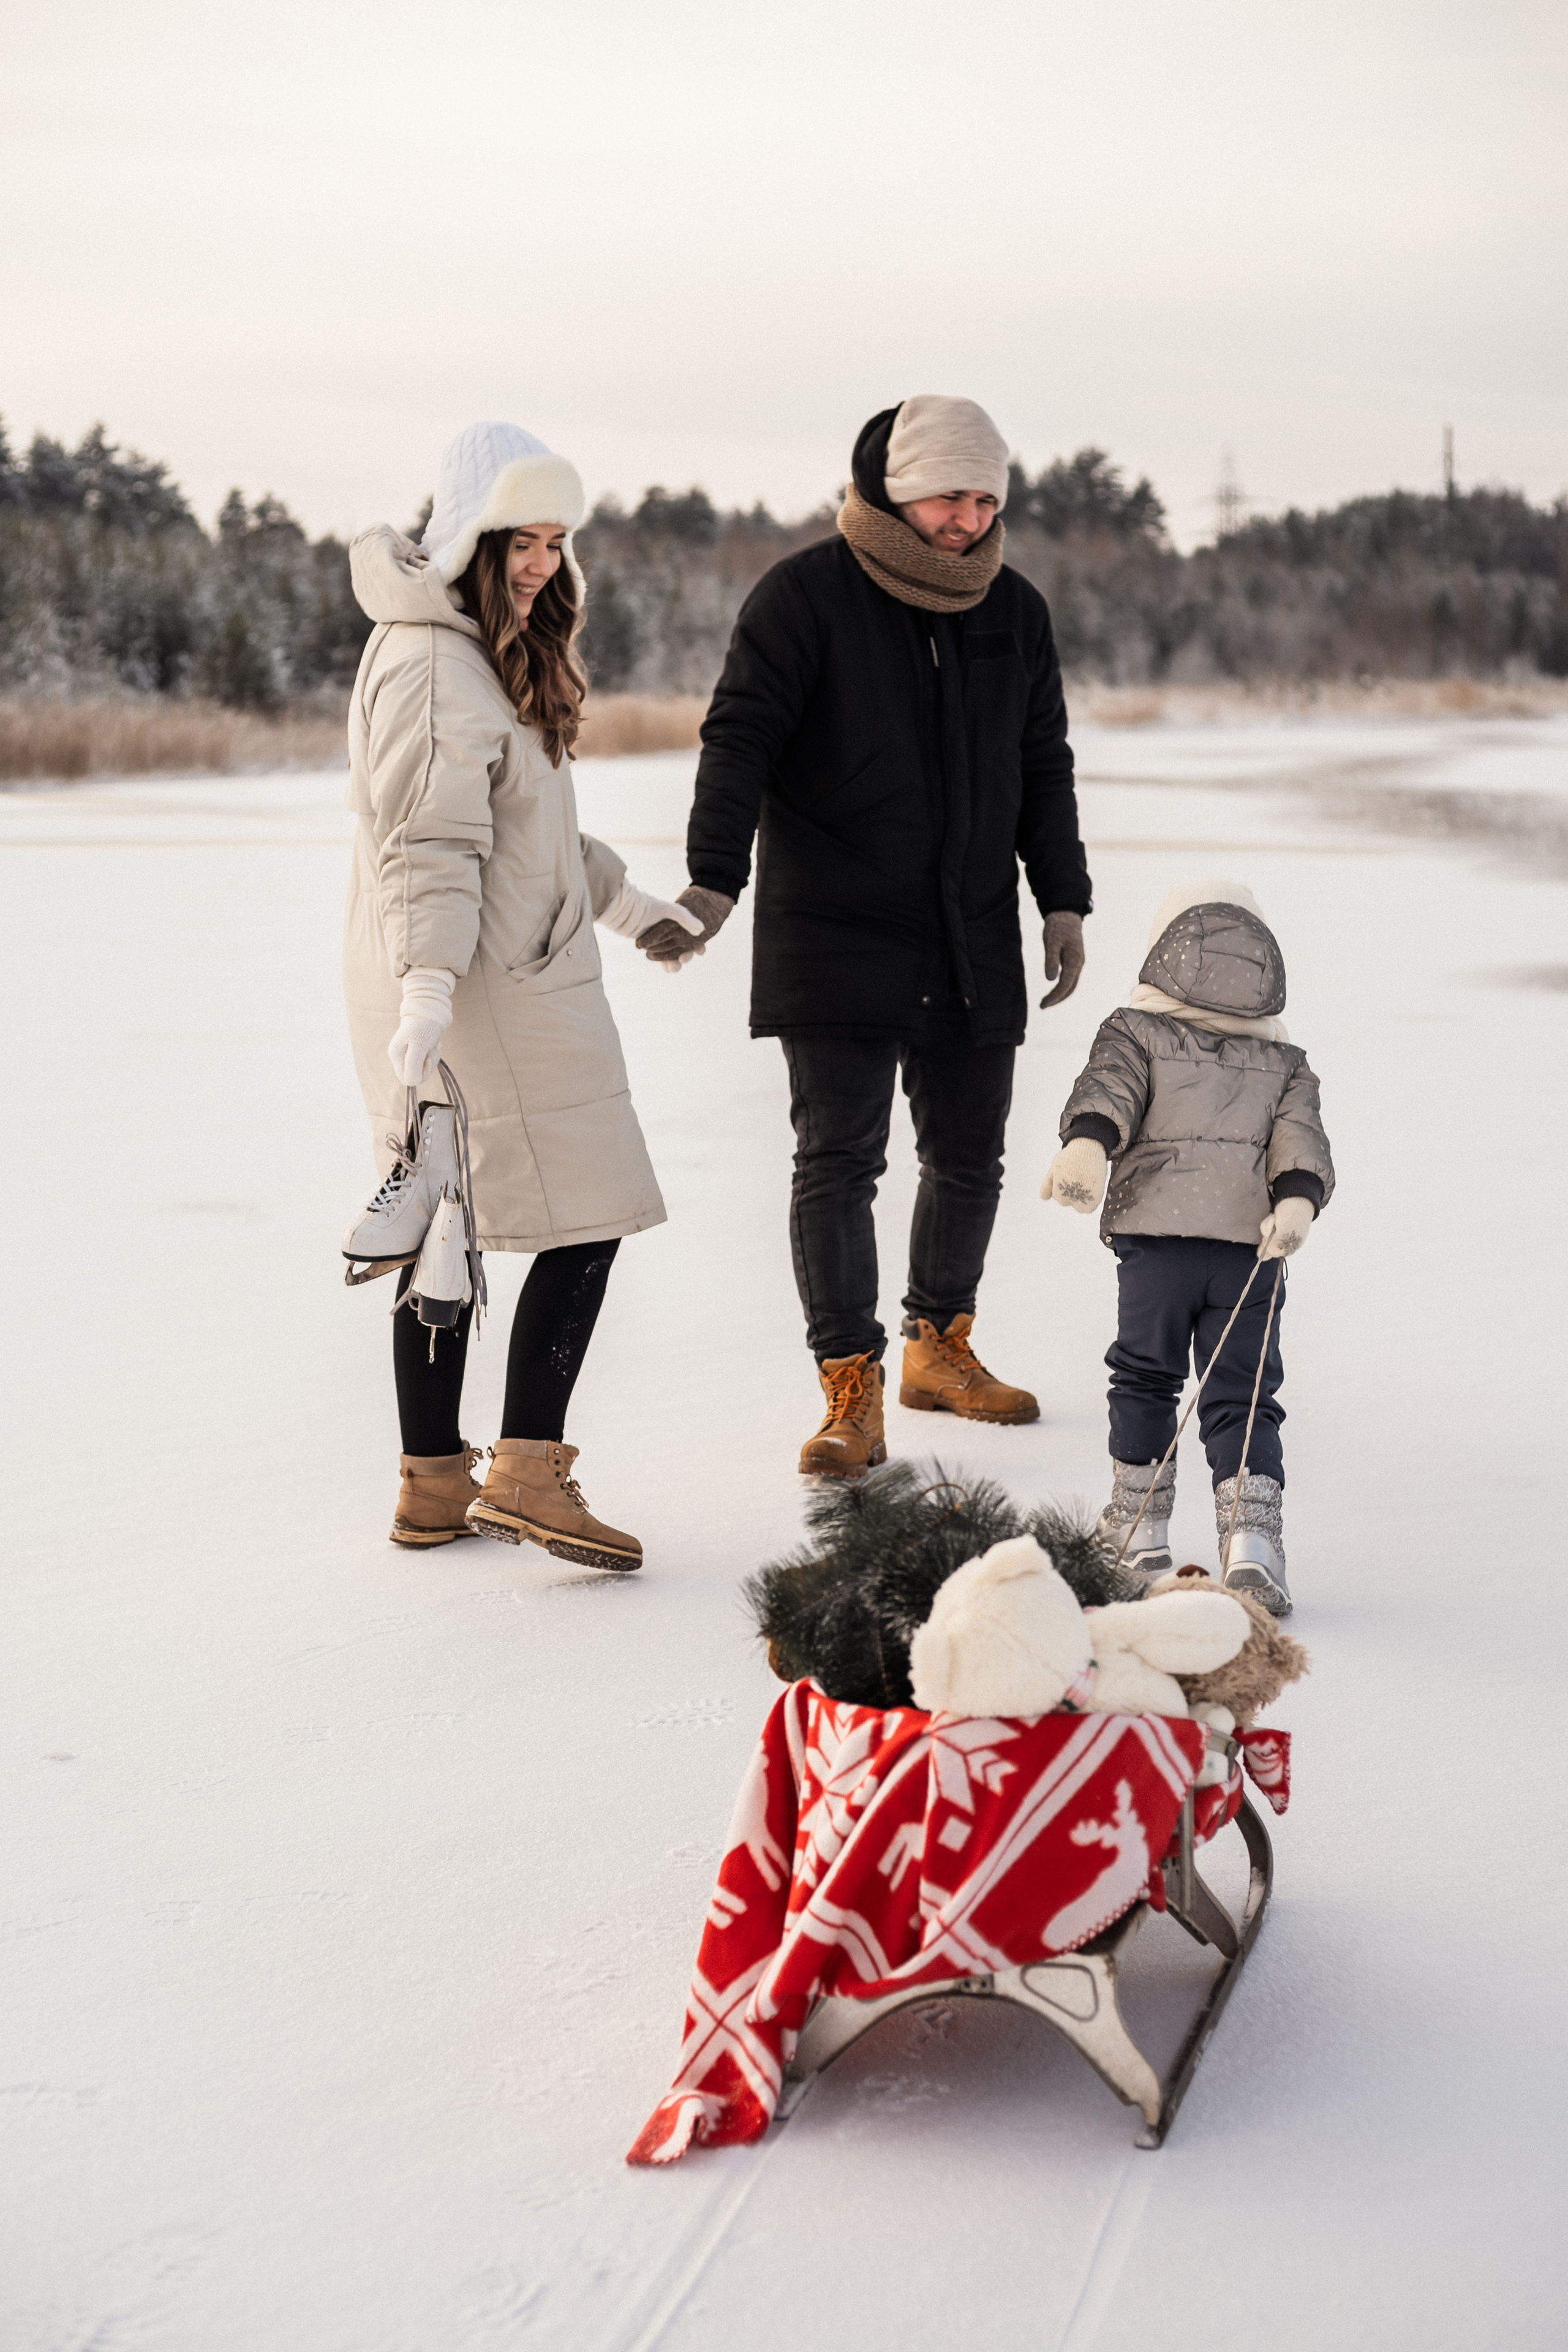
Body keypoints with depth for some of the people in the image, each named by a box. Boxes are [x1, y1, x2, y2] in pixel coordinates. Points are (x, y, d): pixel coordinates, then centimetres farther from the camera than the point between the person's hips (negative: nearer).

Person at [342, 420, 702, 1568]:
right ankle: (528, 1472, -9)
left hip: (481, 984, 11)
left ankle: (435, 1484, 17)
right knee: (585, 1214, -9)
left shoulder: (486, 651, 18)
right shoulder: (432, 665, -15)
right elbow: (429, 844, -24)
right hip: (484, 989, -11)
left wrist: (617, 895, 34)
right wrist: (429, 981, -32)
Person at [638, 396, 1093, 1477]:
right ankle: (853, 1398, -5)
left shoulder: (1016, 610, 9)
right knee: (839, 1161, -9)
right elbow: (741, 736, -14)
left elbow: (1043, 766, 17)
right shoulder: (806, 596, -8)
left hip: (971, 943, 5)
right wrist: (716, 880, -27)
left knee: (968, 1160, 12)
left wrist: (1064, 902, 10)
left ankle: (941, 1348, 33)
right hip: (833, 939, -5)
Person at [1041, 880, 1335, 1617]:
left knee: (1144, 1378, 16)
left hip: (1156, 1239, -1)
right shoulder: (1286, 1064, 20)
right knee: (1242, 1396, 5)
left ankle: (1138, 1526, 24)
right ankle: (1252, 1536, -11)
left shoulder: (1133, 1032, 12)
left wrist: (1086, 1146, -25)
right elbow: (1301, 1139, 3)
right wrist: (1297, 1201, -11)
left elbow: (1108, 1091, -8)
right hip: (1250, 1250, 1)